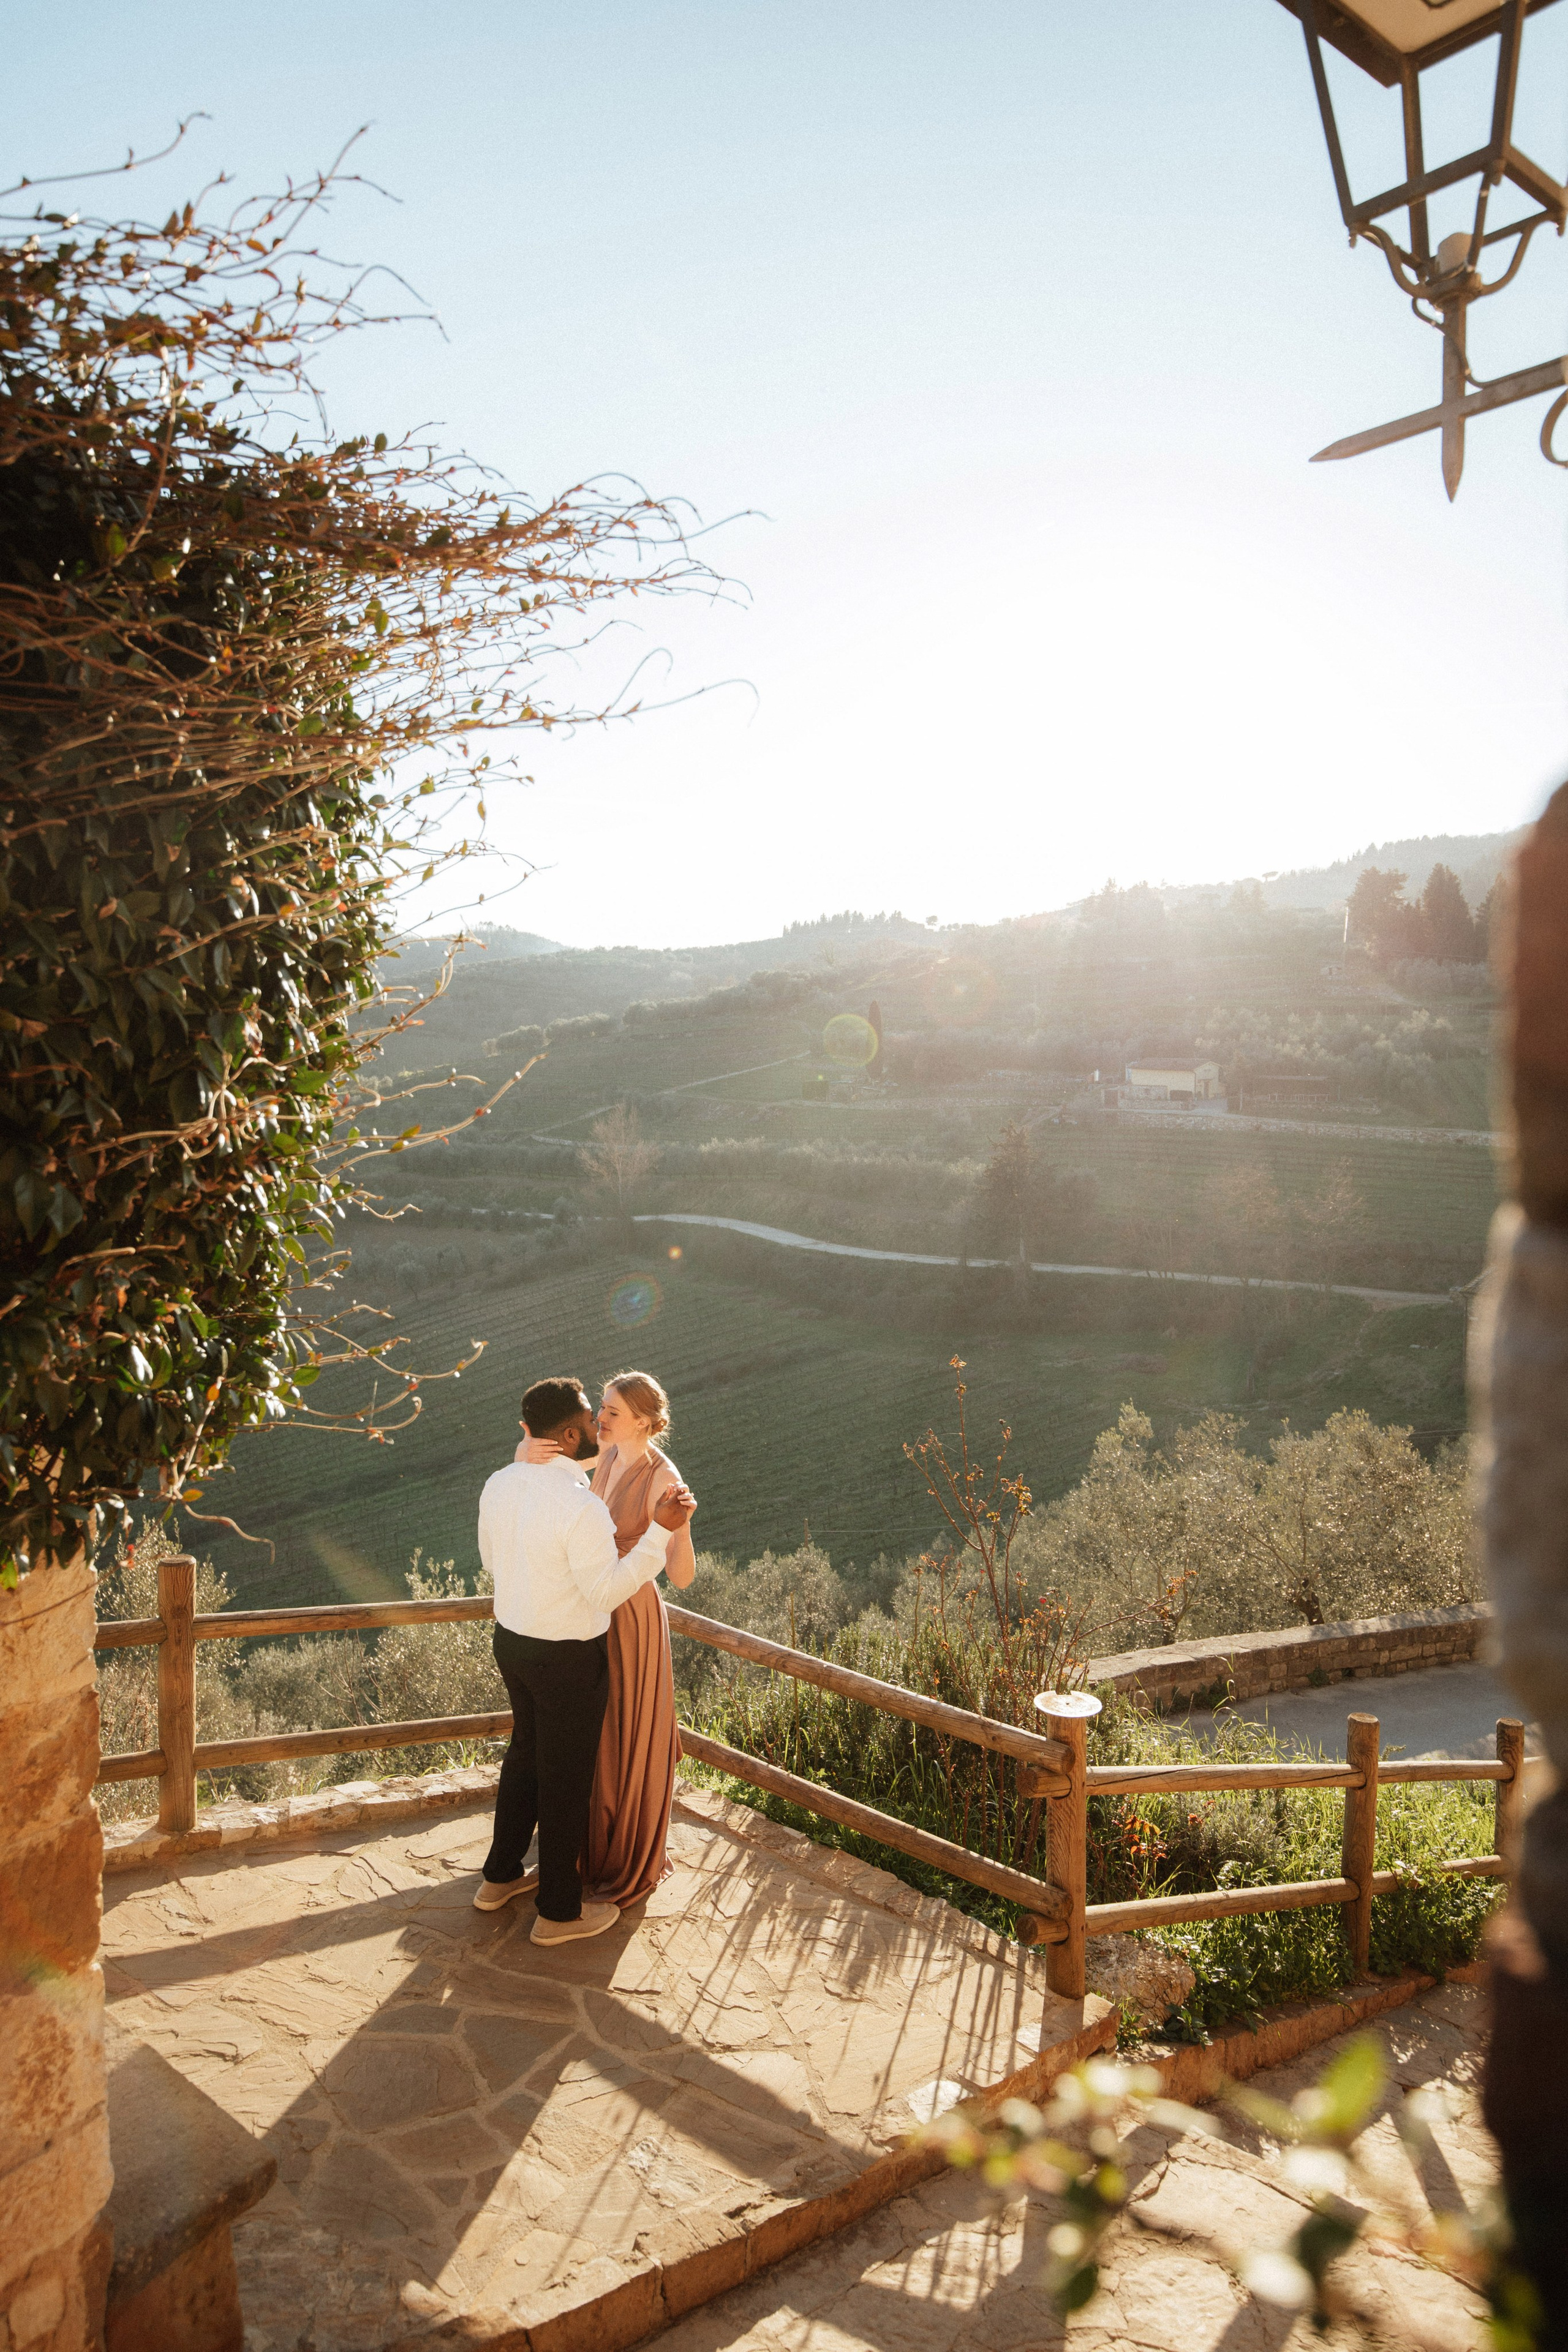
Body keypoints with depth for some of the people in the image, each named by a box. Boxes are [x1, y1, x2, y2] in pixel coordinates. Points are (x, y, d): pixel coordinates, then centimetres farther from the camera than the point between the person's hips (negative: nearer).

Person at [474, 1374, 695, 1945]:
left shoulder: (499, 1484, -4)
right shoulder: (582, 1509, -29)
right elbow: (607, 1592, -24)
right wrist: (660, 1530, -25)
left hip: (512, 1639, 8)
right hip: (568, 1658, -8)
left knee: (526, 1753, 26)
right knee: (566, 1777, 9)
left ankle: (501, 1876, 43)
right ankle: (560, 1911, 26)